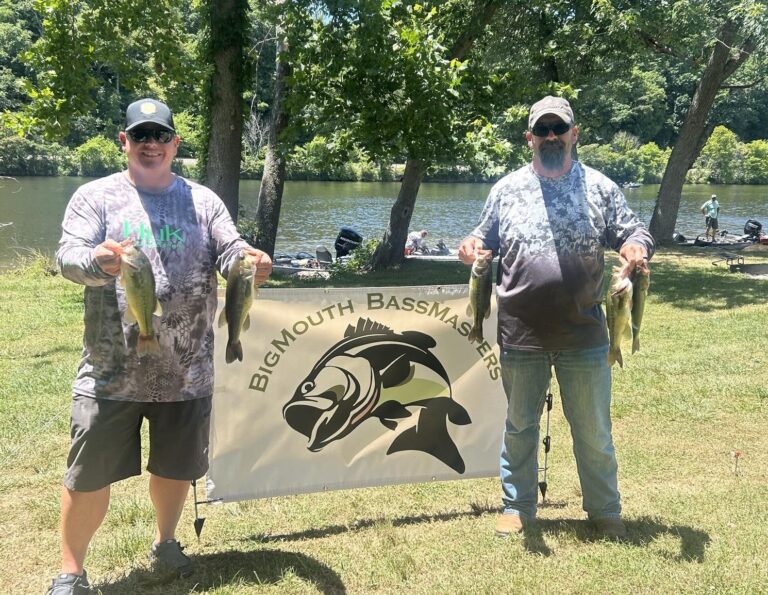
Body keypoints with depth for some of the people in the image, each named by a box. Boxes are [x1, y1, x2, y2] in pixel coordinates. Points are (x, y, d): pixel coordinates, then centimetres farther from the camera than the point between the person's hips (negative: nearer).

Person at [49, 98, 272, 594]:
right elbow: (69, 254, -10)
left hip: (187, 370, 2)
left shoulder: (204, 200, 8)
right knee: (89, 475, 2)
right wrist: (97, 261, -33)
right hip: (111, 369, -2)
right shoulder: (96, 196, 2)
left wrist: (251, 261, -24)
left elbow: (230, 252, 1)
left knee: (177, 467, 16)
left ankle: (165, 542, 42)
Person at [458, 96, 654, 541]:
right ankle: (518, 506, 30)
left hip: (583, 337, -1)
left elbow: (633, 231, 6)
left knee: (593, 430, 10)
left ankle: (605, 510, 28)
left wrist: (637, 246, -17)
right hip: (520, 337, 1)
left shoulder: (600, 187, 4)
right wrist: (472, 246, -9)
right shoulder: (507, 189, 6)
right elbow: (487, 239, 14)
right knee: (519, 425, 14)